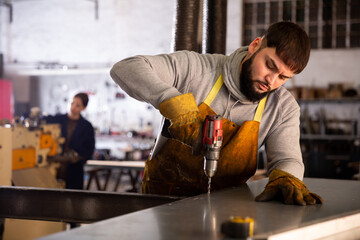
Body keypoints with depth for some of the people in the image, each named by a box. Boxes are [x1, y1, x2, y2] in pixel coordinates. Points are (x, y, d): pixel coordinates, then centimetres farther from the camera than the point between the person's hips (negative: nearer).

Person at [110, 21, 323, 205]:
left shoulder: (284, 108, -2)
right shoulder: (196, 68, -12)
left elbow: (287, 160, -6)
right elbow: (125, 68, -18)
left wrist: (284, 180, -31)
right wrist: (174, 102, -33)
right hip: (162, 197, -4)